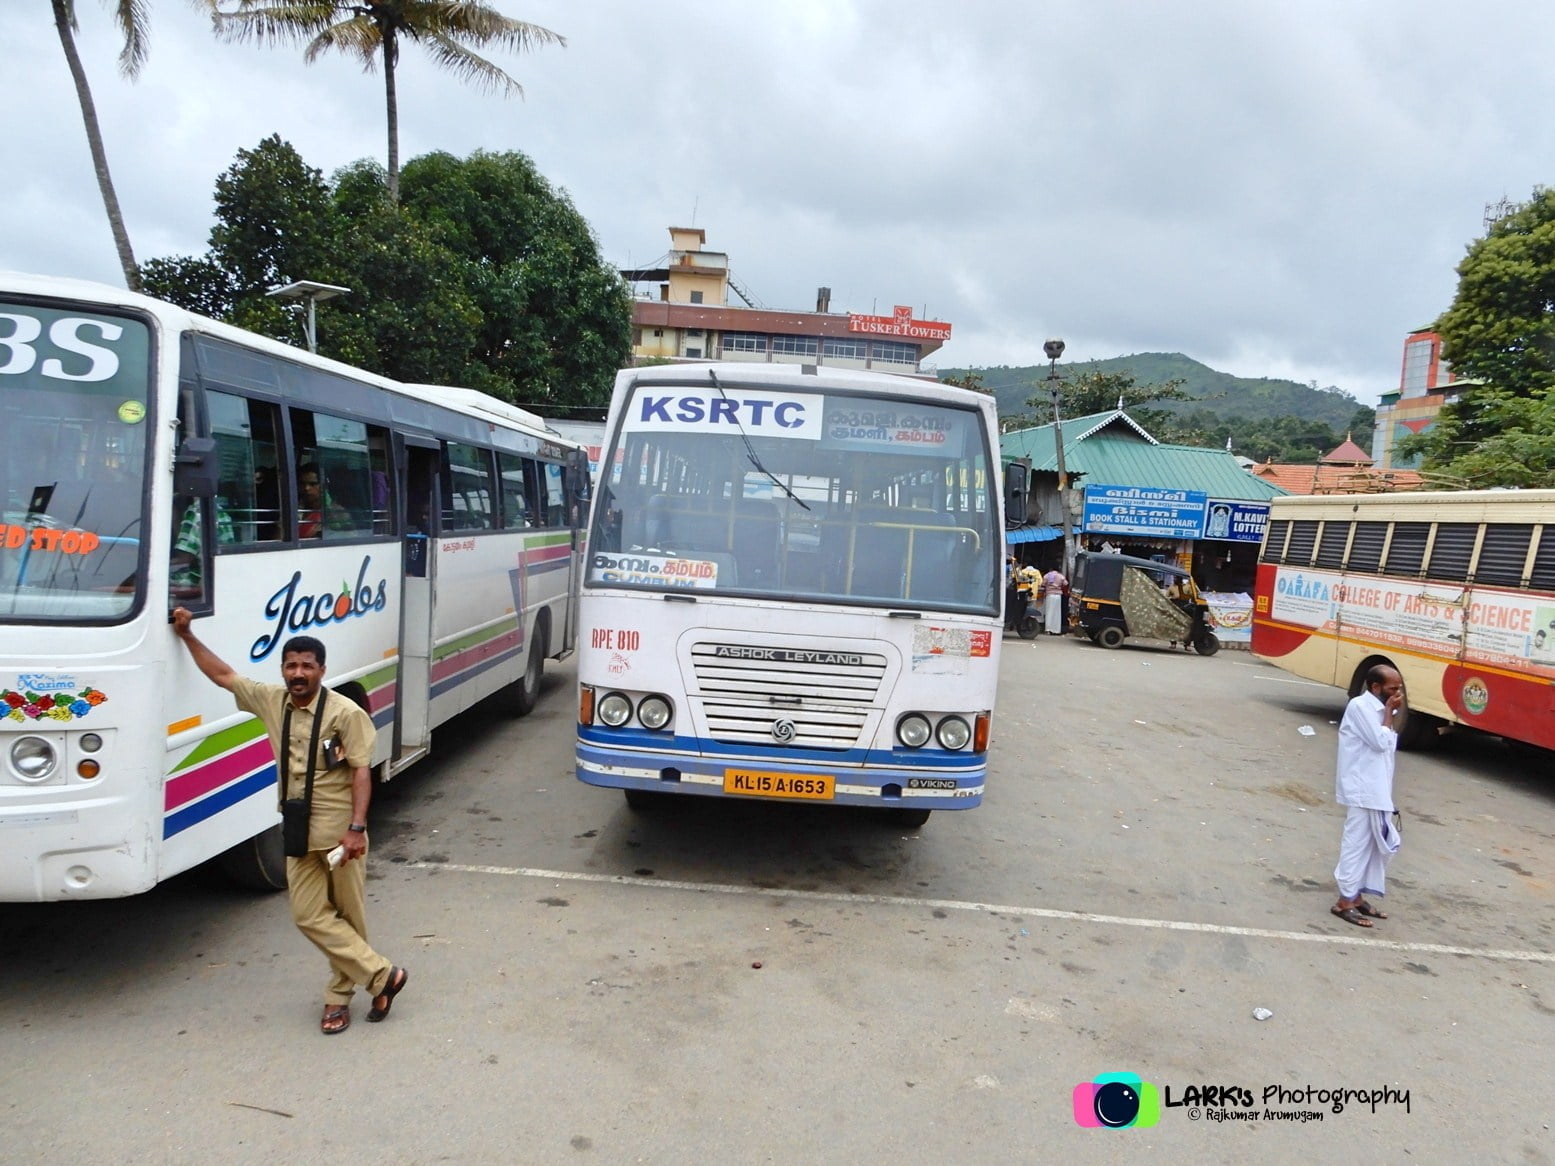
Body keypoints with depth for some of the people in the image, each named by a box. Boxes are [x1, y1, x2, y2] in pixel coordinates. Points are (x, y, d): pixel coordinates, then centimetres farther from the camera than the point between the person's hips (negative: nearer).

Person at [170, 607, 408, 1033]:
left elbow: (361, 772, -13)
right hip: (299, 832, 6)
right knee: (309, 915, 2)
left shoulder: (345, 713, -12)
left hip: (339, 830, -6)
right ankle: (382, 976, 9)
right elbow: (223, 675, 17)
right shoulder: (271, 701, 5)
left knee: (348, 916, 5)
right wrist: (187, 635, 17)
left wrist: (357, 827, -20)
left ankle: (339, 996, 20)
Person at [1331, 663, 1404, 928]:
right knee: (1357, 844, -5)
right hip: (1362, 790, -9)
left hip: (1376, 790, 9)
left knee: (1373, 844, 13)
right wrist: (1389, 712, -11)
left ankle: (1357, 897, 23)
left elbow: (1388, 745, 15)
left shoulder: (1379, 709, 13)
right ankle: (1345, 902, 1)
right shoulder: (1360, 706, -14)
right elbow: (1381, 742, -18)